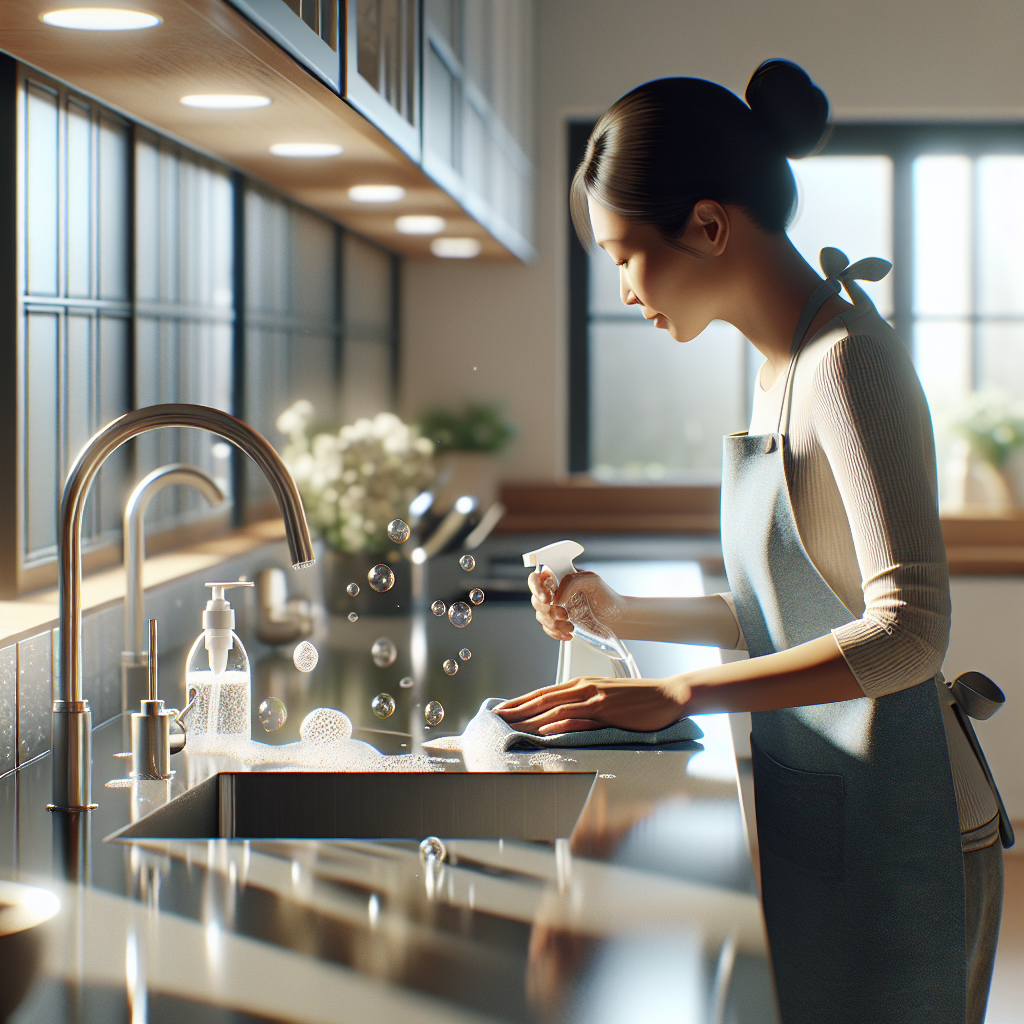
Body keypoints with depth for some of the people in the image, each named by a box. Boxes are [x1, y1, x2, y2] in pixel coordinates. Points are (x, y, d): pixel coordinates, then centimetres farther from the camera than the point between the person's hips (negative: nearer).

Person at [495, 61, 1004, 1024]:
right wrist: (623, 614, 11)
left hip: (893, 837, -9)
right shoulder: (782, 369, 10)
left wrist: (677, 694, -30)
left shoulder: (847, 362, -18)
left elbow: (907, 630, -27)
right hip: (813, 822, 9)